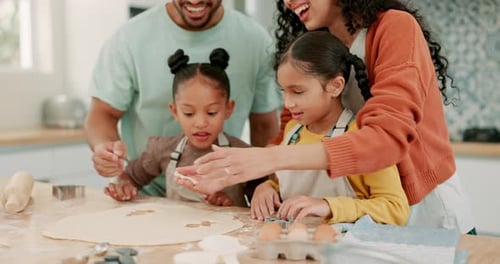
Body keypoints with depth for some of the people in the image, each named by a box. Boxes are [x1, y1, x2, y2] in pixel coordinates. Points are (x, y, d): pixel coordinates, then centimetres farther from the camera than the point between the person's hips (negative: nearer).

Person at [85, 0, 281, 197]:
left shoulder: (256, 40, -4)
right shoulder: (131, 37, -8)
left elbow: (265, 125, 4)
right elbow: (103, 114, -2)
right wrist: (104, 146, -24)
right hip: (145, 196, -2)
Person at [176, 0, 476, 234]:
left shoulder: (396, 27, -18)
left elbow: (388, 137, -31)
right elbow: (290, 135, 1)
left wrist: (274, 158, -39)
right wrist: (246, 178, -19)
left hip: (428, 212, -5)